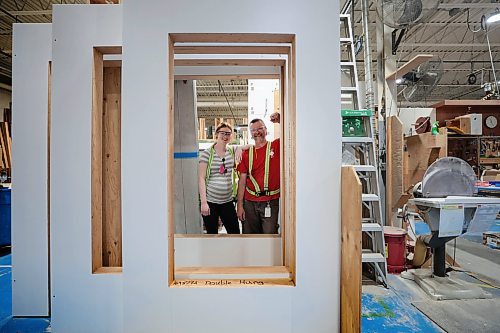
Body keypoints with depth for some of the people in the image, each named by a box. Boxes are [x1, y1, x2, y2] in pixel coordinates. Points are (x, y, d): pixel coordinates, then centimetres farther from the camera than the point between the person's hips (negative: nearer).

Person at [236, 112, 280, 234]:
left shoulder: (276, 146, 1)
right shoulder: (246, 154, 6)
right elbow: (242, 181, 6)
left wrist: (281, 121, -22)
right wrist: (240, 205, 3)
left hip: (271, 202, -2)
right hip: (250, 202, 3)